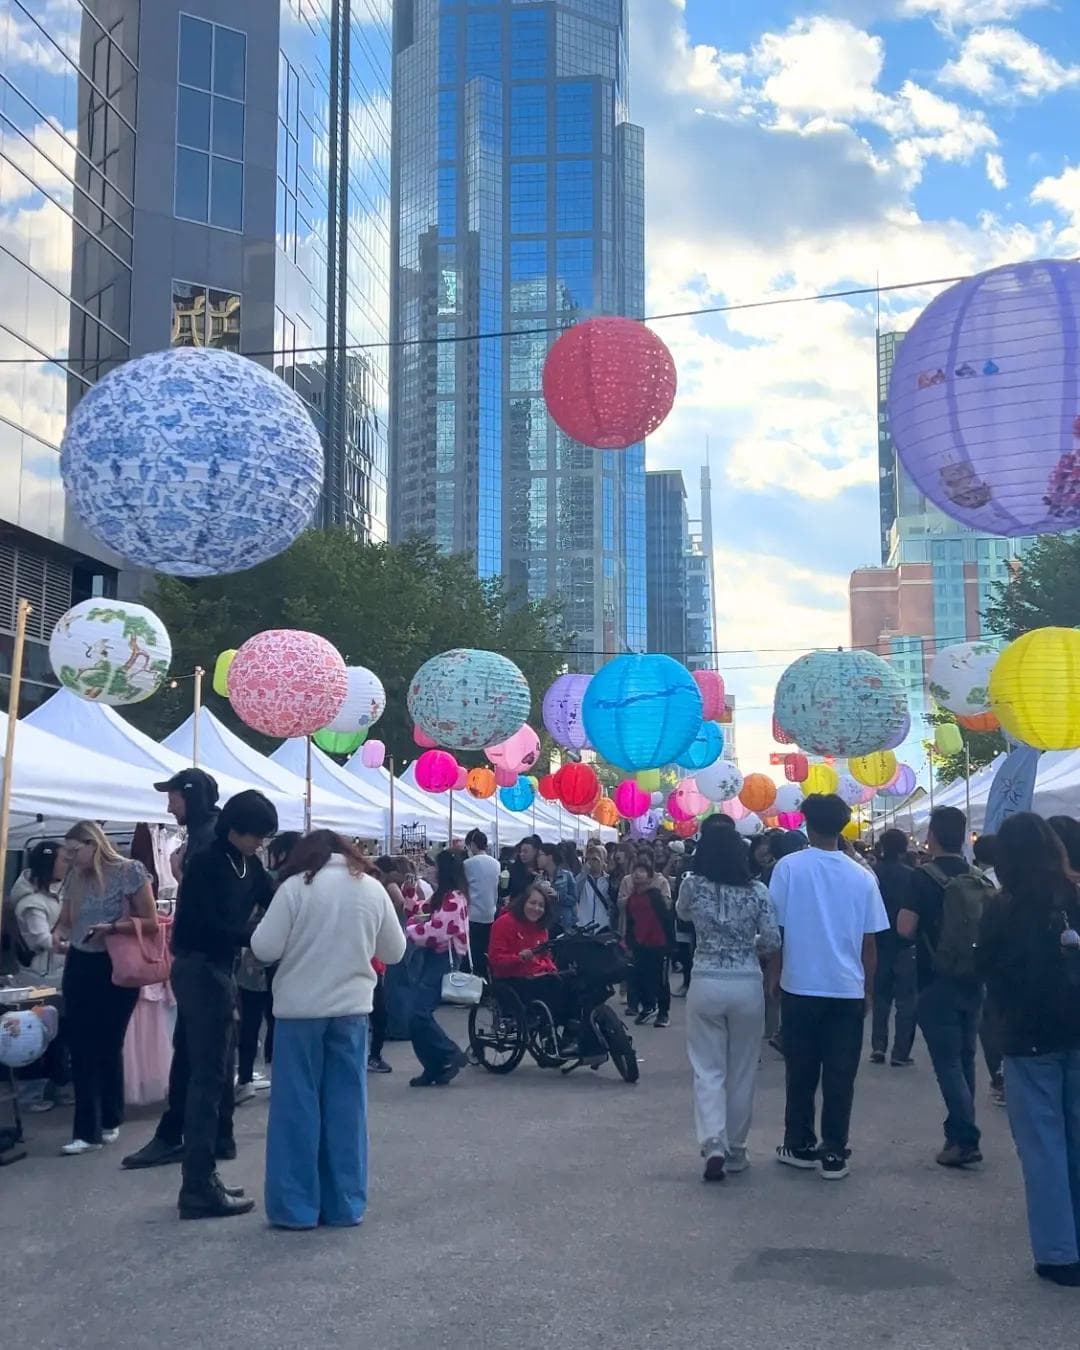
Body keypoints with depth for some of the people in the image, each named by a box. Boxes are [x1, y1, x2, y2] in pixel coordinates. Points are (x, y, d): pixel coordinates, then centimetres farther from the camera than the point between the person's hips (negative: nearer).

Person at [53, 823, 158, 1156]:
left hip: (117, 968, -4)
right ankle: (87, 1130, 5)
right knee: (81, 1048, 0)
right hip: (80, 967, 4)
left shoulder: (130, 872, -10)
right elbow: (65, 921, 15)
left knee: (109, 1046, 5)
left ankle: (109, 1121, 23)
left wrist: (112, 926, -23)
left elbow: (151, 923, -9)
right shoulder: (73, 879, 6)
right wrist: (58, 933, -8)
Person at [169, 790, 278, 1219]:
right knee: (208, 1076, -7)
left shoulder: (248, 864, 8)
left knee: (216, 1075, 13)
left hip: (221, 970, 9)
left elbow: (273, 904, 4)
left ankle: (201, 1178, 22)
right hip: (199, 970, -9)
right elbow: (208, 925, -21)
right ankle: (198, 1189, -3)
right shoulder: (205, 863, -16)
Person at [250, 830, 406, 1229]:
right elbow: (394, 952, 11)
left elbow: (264, 949, -10)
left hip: (300, 1008, -3)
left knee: (297, 1106, 5)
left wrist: (298, 945, 10)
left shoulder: (294, 886, -7)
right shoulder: (372, 888, 3)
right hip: (351, 1007, 3)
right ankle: (344, 1205, 14)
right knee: (346, 1106, 9)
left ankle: (296, 1206, 9)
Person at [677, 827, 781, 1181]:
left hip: (706, 985, -1)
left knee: (708, 1071, 5)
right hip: (748, 986, 1)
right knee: (742, 1072, 13)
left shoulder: (693, 885, -4)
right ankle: (735, 1150, 21)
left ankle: (713, 1145, -12)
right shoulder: (757, 891, -4)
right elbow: (773, 943, -4)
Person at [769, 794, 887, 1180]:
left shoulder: (789, 867, -6)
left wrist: (772, 977, 9)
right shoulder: (862, 876, 0)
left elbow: (774, 928, -4)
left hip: (800, 986, -1)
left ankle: (800, 1146, 18)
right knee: (840, 1075, 5)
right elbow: (869, 942, 4)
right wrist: (869, 989, 16)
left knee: (801, 1072, 10)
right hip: (848, 989, 1)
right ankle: (834, 1154, 7)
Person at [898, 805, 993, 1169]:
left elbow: (905, 929, -16)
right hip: (973, 982, 6)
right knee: (964, 1059, 15)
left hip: (938, 983, -5)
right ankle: (959, 1131, 22)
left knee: (948, 1063, -2)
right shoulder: (981, 880, 3)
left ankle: (966, 1139, -7)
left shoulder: (923, 877, -13)